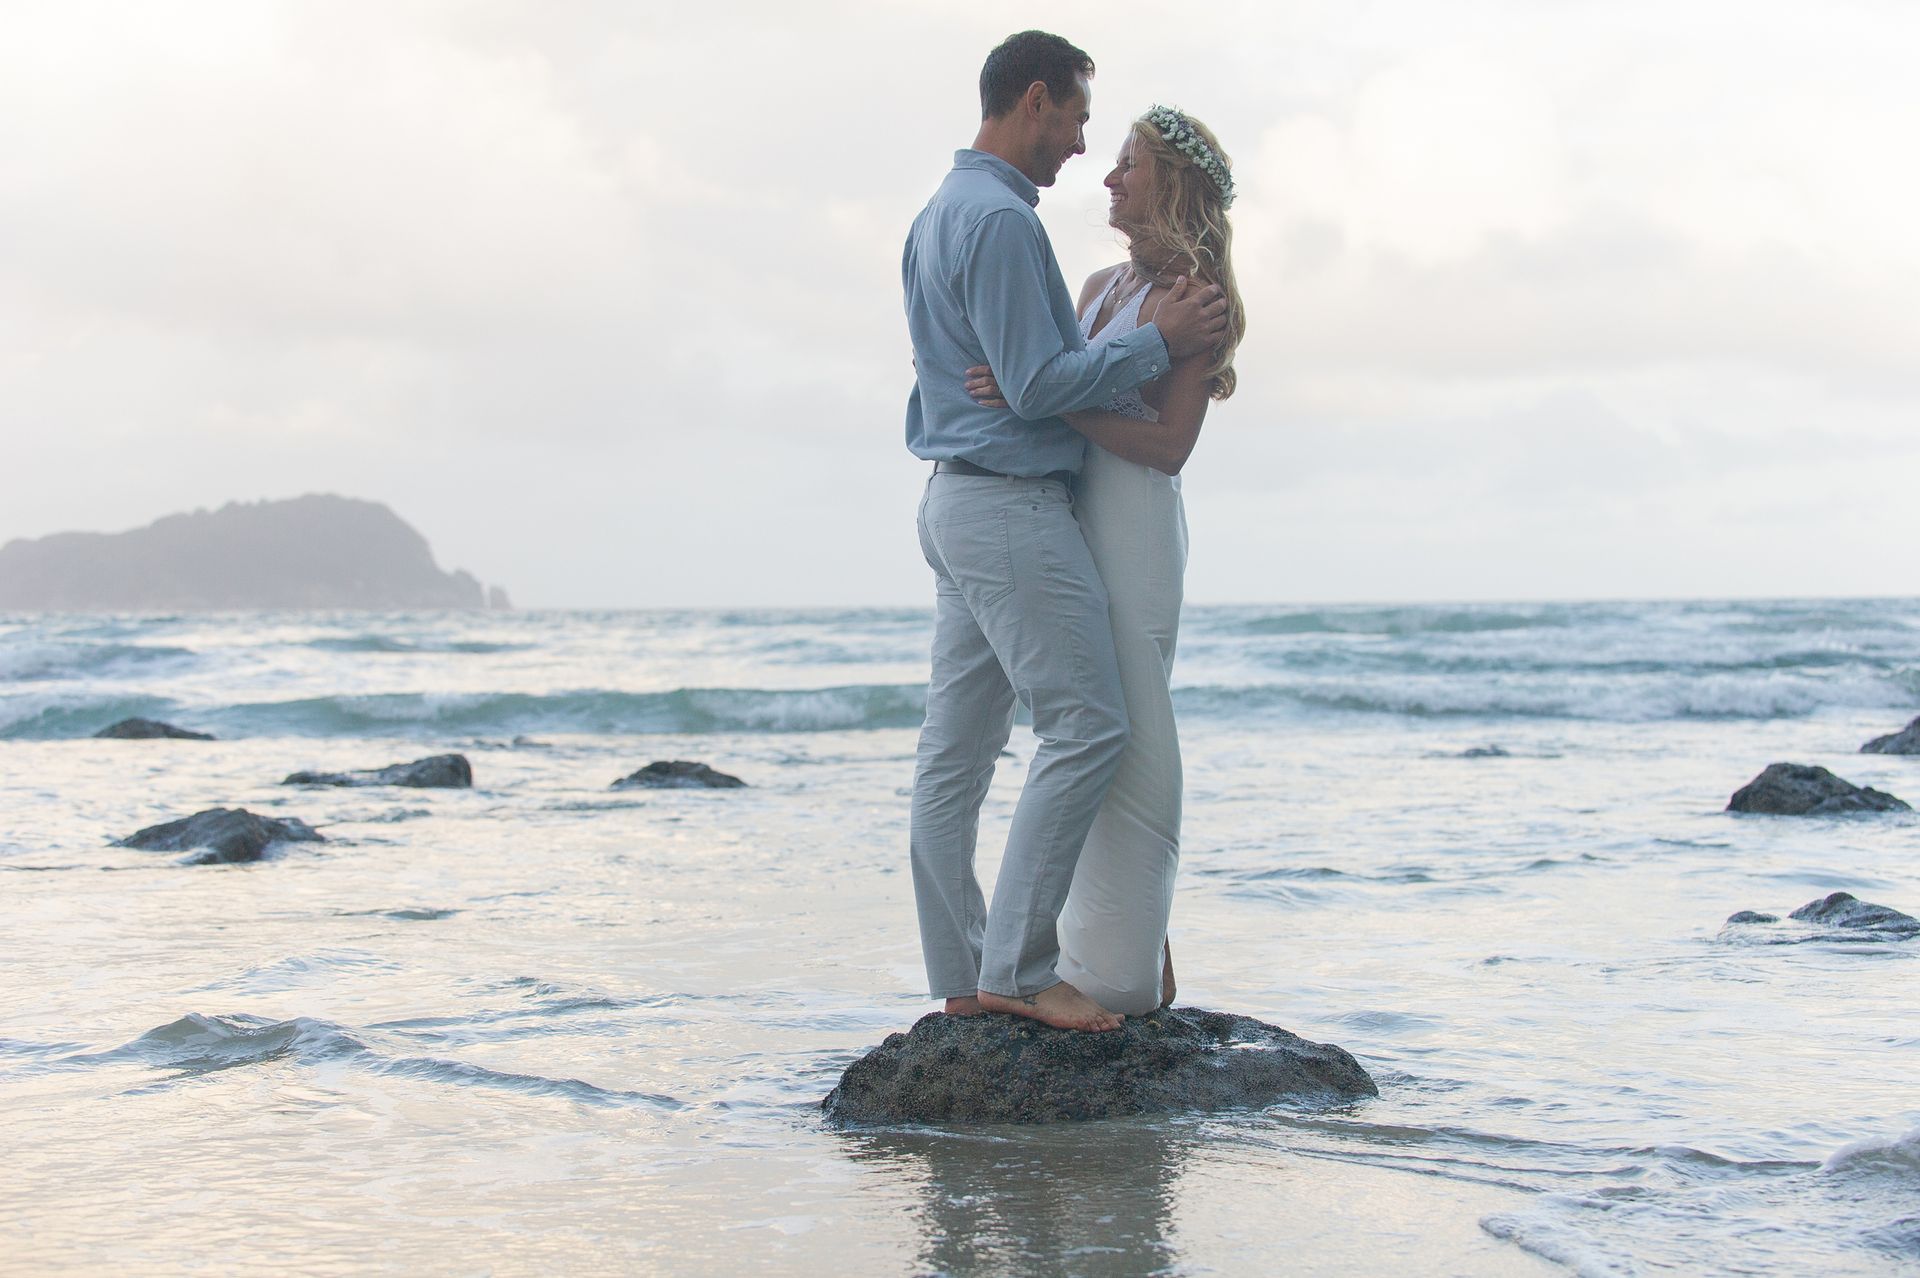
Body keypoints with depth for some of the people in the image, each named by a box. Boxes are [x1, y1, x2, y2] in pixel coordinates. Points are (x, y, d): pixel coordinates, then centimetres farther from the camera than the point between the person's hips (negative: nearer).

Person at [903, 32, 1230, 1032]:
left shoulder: (941, 215, 18)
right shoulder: (999, 218, -15)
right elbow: (1038, 386, -20)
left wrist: (1161, 365, 22)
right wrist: (1159, 344, -12)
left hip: (959, 501, 11)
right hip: (1012, 506, -11)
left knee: (956, 748, 8)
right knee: (1087, 727, -10)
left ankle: (962, 979, 11)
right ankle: (1017, 966, -10)